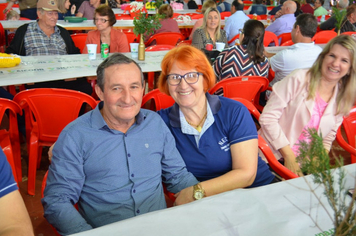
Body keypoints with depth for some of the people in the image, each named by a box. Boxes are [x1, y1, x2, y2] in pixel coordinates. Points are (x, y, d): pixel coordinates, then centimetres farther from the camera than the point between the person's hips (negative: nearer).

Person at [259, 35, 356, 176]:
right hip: (274, 157, -5)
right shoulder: (299, 79, -8)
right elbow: (267, 118, -12)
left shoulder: (342, 99, 8)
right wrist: (289, 156, -13)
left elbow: (328, 139, 15)